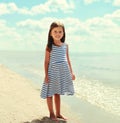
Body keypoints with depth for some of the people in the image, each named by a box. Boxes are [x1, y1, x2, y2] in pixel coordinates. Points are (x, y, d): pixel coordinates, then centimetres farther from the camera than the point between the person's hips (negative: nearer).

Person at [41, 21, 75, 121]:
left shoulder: (65, 46, 6)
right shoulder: (49, 47, -5)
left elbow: (67, 59, 12)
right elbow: (46, 61, -5)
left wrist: (71, 72, 10)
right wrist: (46, 75, -9)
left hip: (63, 72, 3)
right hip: (52, 72, -3)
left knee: (57, 93, 14)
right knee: (50, 93, 4)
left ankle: (58, 113, 25)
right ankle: (52, 114, 19)